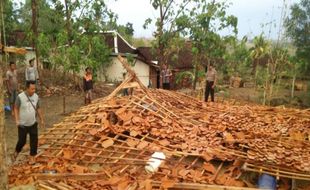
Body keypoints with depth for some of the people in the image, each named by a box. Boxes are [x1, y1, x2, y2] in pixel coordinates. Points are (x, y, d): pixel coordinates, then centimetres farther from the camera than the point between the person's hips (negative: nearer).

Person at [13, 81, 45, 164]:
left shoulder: (36, 96, -5)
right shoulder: (20, 97, -17)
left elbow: (38, 109, 6)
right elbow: (16, 109, -6)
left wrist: (42, 120, 9)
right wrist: (17, 120, -15)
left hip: (33, 124, 3)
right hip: (22, 124, -3)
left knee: (34, 141, 2)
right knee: (22, 141, 9)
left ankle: (32, 157, 19)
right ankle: (16, 152, 40)